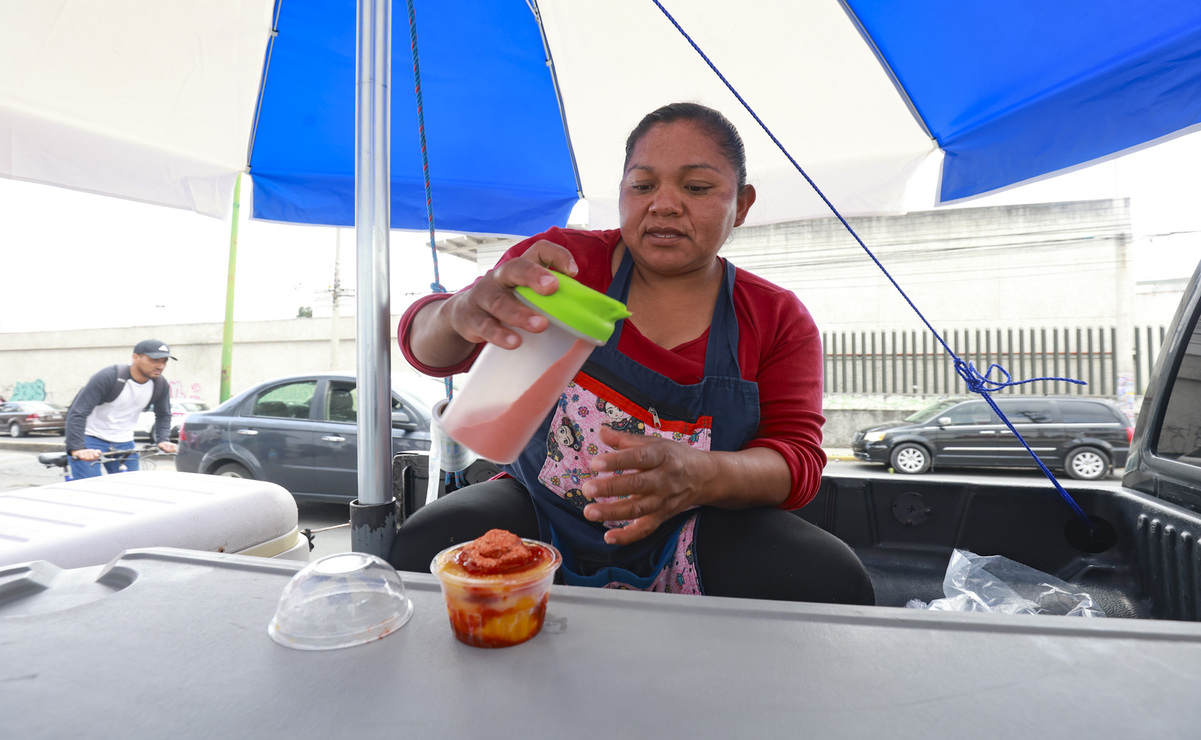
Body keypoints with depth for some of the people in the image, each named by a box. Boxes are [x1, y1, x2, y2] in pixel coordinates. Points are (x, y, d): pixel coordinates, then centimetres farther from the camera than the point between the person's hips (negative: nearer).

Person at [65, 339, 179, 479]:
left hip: (124, 443, 5)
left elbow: (163, 415, 10)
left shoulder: (160, 385, -7)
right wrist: (77, 448, -38)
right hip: (91, 438, -5)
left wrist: (163, 439, -7)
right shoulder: (108, 377, -23)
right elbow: (77, 413, -27)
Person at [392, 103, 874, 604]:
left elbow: (798, 458, -5)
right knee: (422, 550, -26)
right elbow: (428, 349, -9)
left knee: (832, 583, -23)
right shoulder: (561, 264, -4)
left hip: (694, 531, 2)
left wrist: (699, 475, -29)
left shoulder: (778, 318, 2)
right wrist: (461, 314, -36)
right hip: (542, 511, 0)